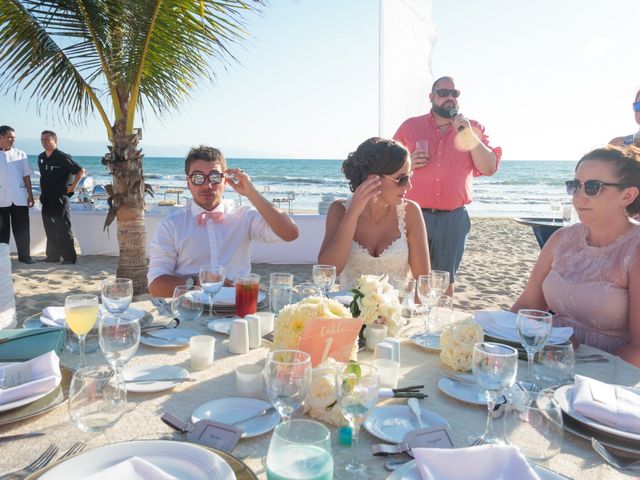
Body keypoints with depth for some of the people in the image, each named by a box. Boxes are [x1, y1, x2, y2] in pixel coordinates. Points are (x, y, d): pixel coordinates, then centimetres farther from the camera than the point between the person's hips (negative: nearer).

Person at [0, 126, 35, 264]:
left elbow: (26, 176, 10)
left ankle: (24, 255, 11)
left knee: (22, 229, 3)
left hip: (19, 197, 1)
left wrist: (30, 195, 5)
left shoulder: (20, 155, 10)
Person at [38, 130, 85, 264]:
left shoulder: (63, 157, -10)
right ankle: (53, 256, 19)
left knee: (63, 229, -3)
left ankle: (69, 257, 4)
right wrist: (43, 193, 17)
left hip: (60, 199, -7)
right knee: (50, 230, 11)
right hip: (46, 199, 7)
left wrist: (72, 187, -11)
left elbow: (80, 171, -11)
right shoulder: (41, 158, 12)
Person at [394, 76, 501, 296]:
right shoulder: (410, 126, 9)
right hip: (416, 214, -1)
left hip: (454, 218, 1)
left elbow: (490, 168, -1)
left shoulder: (473, 129, 10)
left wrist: (469, 136, -10)